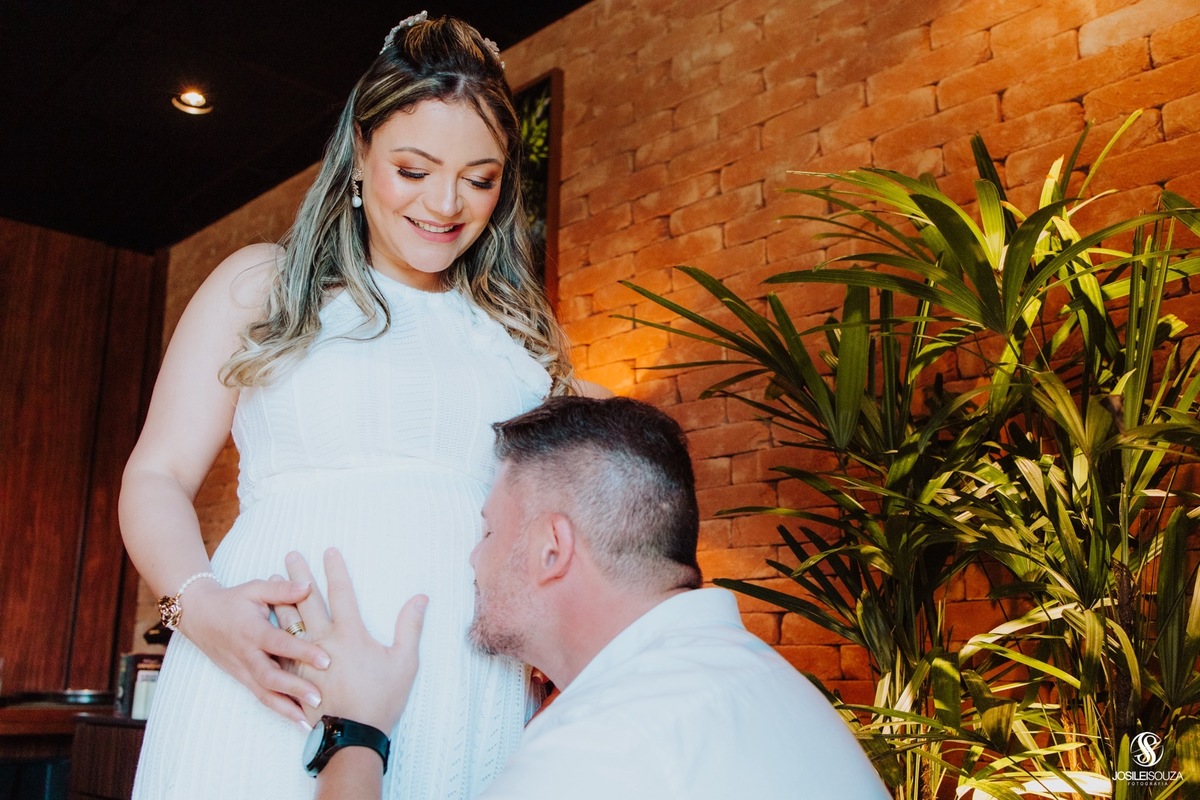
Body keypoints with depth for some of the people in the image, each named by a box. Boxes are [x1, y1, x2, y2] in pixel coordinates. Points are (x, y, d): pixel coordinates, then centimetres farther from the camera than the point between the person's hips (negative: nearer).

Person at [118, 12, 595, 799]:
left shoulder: (524, 328, 15)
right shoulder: (264, 284, 8)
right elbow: (158, 477, 5)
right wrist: (200, 603, -14)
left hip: (472, 712, 2)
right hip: (274, 686, -1)